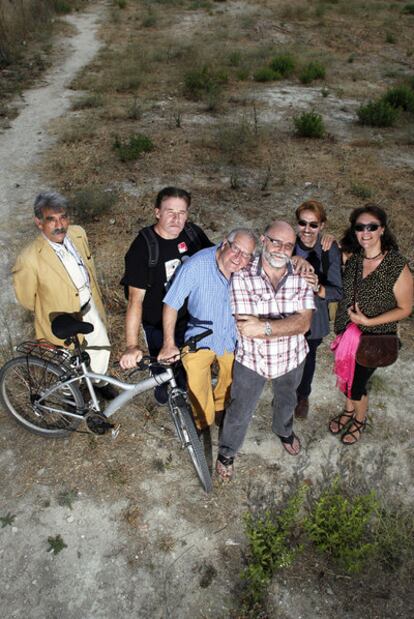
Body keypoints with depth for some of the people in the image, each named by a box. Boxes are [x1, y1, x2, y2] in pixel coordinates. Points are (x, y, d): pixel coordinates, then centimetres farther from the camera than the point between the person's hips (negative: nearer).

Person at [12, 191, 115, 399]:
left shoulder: (78, 233, -15)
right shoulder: (29, 260, -33)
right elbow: (26, 298, -15)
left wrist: (94, 296, 13)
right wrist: (49, 311, 1)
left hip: (91, 309, 5)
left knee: (101, 348, 26)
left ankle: (99, 381, 58)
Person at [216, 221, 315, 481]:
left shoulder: (302, 278, -13)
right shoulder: (243, 277, -23)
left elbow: (304, 322, -24)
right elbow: (245, 328, -28)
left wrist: (265, 326, -35)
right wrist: (289, 326, -29)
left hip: (291, 359, 3)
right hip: (252, 360, -3)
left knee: (287, 402, 31)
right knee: (240, 412, 17)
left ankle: (284, 430, 65)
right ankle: (227, 452, 46)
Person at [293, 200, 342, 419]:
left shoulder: (330, 250, -20)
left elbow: (338, 291, -20)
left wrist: (318, 288, -38)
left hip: (313, 316, 0)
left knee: (307, 358, 22)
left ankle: (303, 397, 52)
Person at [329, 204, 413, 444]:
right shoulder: (352, 256, -11)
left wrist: (368, 321, -21)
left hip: (374, 338, -4)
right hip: (347, 331, 4)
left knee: (357, 383, 11)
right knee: (346, 376, 22)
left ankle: (360, 420, 43)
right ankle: (349, 410, 52)